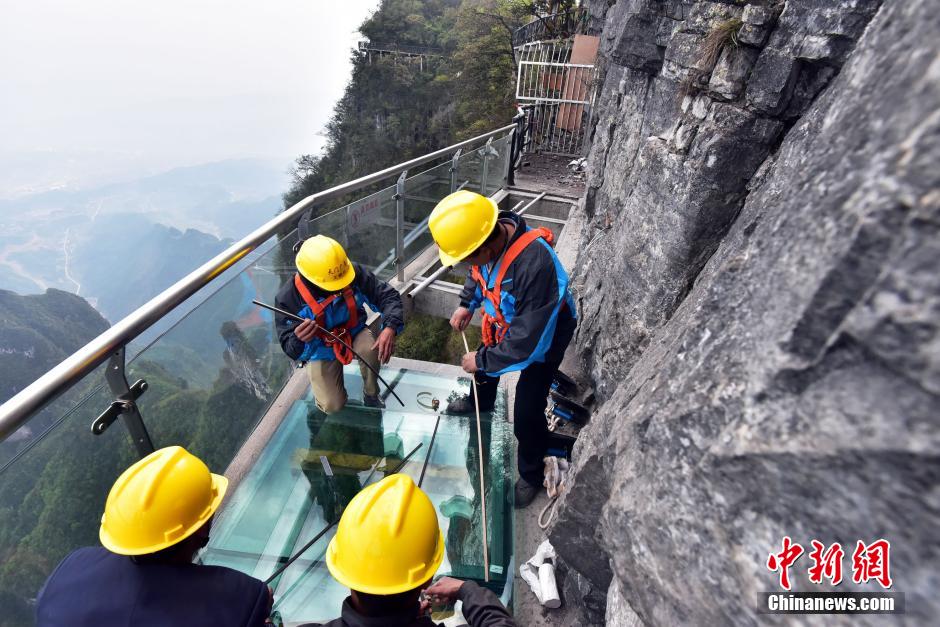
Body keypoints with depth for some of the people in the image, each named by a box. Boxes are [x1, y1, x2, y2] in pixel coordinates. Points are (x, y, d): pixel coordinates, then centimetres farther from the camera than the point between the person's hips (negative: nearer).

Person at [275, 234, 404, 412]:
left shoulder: (354, 273, -26)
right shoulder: (288, 298, -28)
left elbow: (387, 295, -20)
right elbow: (291, 350, -23)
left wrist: (390, 328, -40)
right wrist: (300, 340, -50)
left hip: (353, 333, 1)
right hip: (320, 350, -1)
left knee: (370, 349, -34)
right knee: (333, 406, -12)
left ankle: (371, 394, -3)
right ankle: (322, 383, 25)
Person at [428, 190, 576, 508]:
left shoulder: (535, 265, -45)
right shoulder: (489, 234, -21)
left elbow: (528, 342, -36)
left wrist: (482, 361, -24)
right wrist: (466, 304, -6)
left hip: (542, 337, -7)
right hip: (505, 322, 8)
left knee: (527, 414, -3)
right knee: (484, 365, 28)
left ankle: (531, 475, 26)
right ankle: (480, 403, 63)